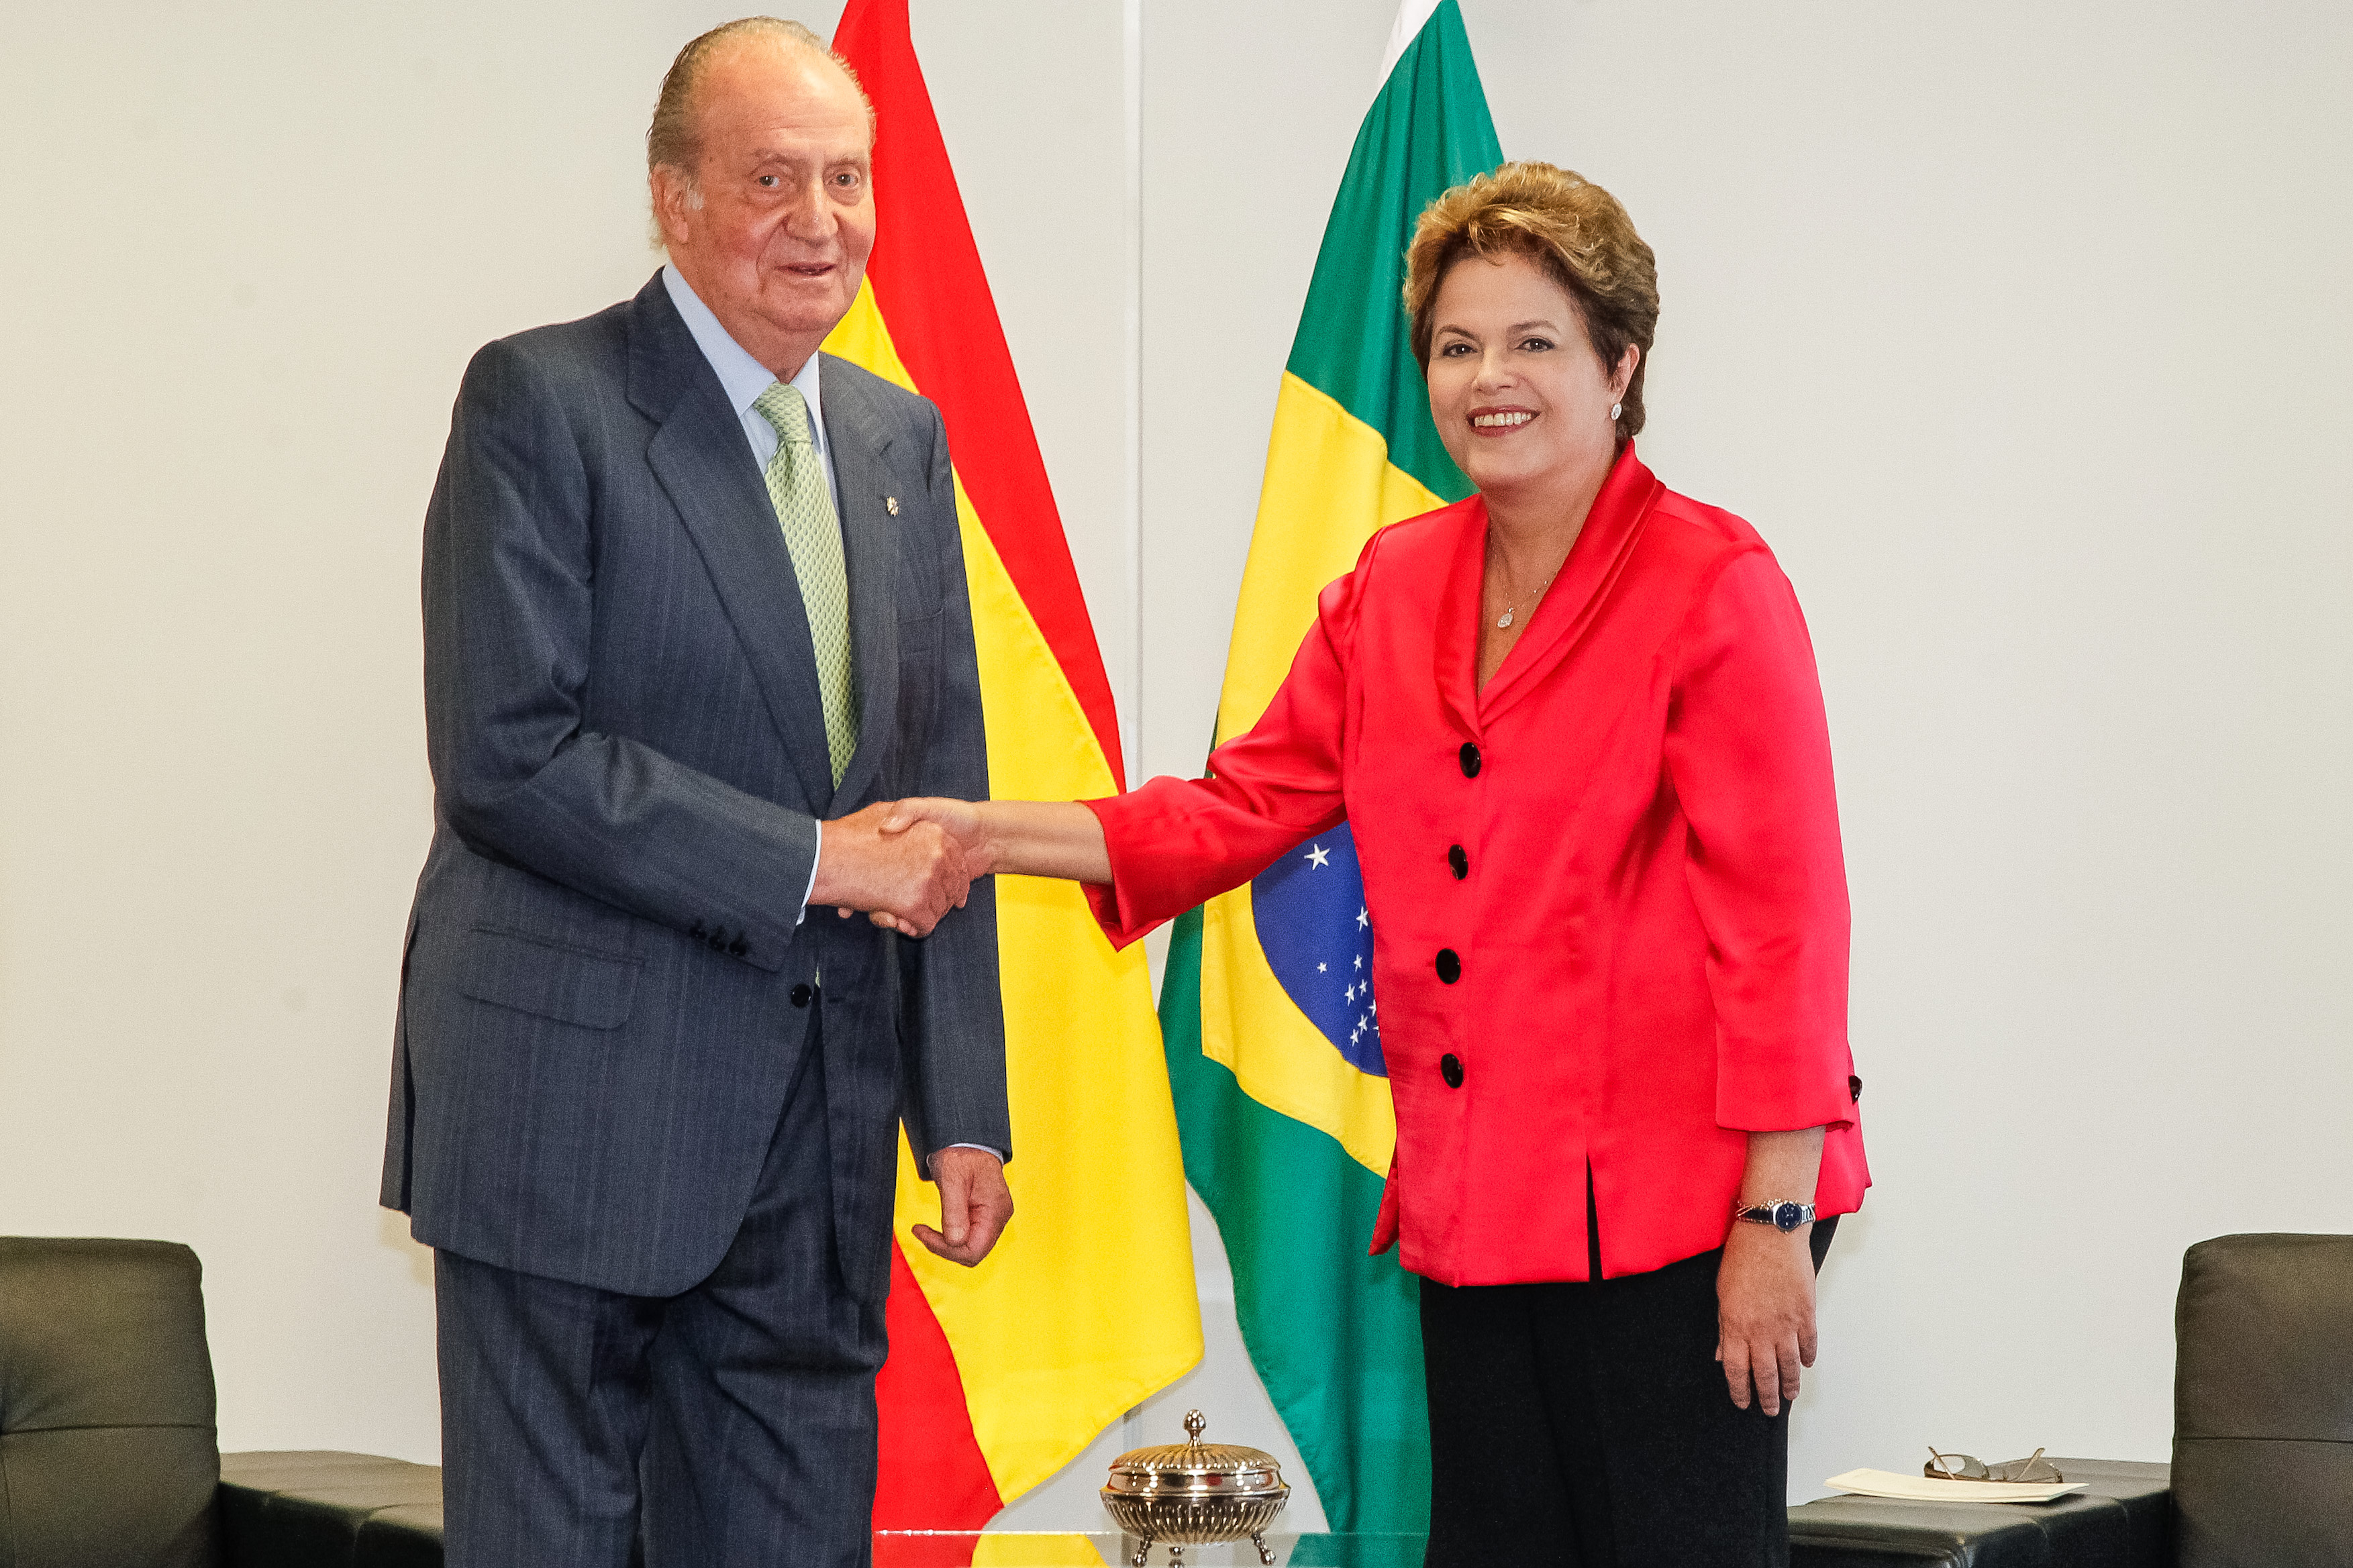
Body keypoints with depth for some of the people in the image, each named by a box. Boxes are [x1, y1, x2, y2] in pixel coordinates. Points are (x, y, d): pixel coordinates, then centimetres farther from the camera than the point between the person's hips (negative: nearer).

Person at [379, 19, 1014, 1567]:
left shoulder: (901, 439, 13)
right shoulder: (541, 403, -7)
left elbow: (941, 789, 14)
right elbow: (503, 758, -16)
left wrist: (963, 1110, 8)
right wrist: (810, 862, -15)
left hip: (819, 1139, 6)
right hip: (583, 1111, -6)